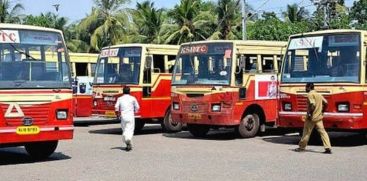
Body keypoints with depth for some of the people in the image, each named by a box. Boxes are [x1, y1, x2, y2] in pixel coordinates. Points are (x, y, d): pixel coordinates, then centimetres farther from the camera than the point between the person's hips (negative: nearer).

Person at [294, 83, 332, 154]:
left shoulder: (310, 94, -11)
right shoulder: (319, 95, 14)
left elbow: (313, 104, -23)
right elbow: (325, 103, 12)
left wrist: (309, 113, -18)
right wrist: (321, 111, 18)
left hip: (311, 118, -7)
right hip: (319, 117, 7)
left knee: (306, 132, 5)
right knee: (322, 132, 1)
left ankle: (301, 147, 17)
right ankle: (328, 148, -7)